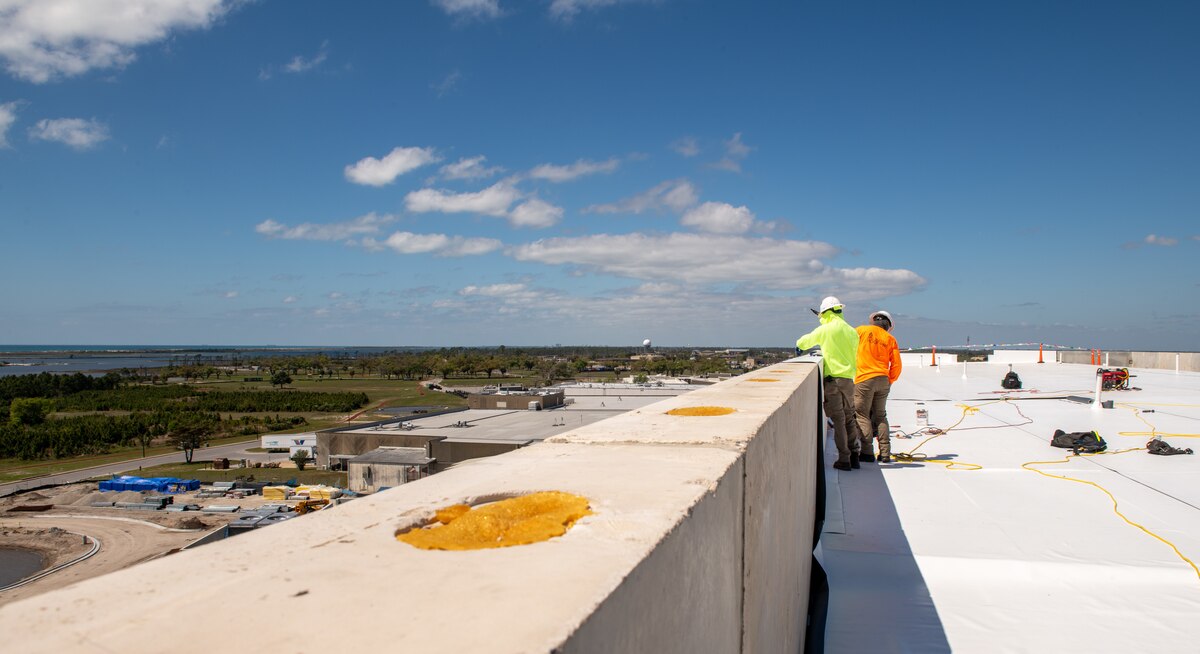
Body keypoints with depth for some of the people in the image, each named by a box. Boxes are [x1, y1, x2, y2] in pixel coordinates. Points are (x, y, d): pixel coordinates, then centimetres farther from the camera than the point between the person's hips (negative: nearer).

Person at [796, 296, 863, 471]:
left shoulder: (826, 330, -6)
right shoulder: (852, 331, 9)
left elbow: (803, 342, 6)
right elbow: (854, 355, 17)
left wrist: (800, 345, 29)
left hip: (833, 379, -5)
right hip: (849, 379, 5)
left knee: (838, 420, -2)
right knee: (849, 419, 13)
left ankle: (844, 459, -1)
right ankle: (854, 456, 15)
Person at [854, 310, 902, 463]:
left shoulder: (862, 330, 0)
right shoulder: (890, 339, 7)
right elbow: (896, 365, 3)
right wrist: (889, 382, 14)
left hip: (864, 380, -4)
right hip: (883, 380, 4)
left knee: (862, 415, 2)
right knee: (880, 416, 12)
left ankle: (867, 452, -1)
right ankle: (885, 453, 11)